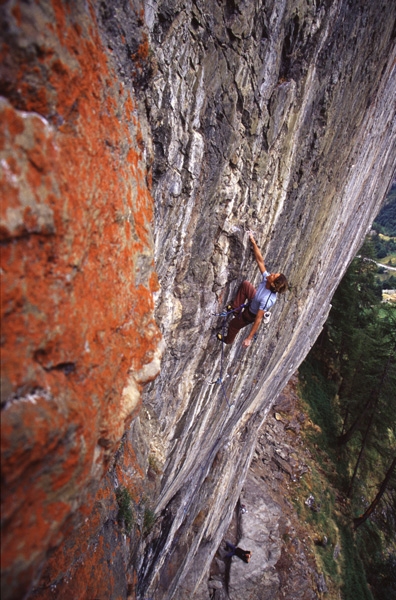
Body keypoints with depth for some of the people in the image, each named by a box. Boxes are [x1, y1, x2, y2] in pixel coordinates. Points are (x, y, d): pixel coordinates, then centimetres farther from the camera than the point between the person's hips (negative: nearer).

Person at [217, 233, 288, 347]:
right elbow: (260, 260, -21)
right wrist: (253, 242, -22)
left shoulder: (267, 300, -44)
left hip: (251, 315, -6)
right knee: (245, 284, 3)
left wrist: (249, 338, -36)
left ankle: (228, 340, 53)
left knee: (234, 324, 18)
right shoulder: (266, 279, -27)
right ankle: (235, 308, 17)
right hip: (254, 299, 6)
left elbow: (258, 320, -40)